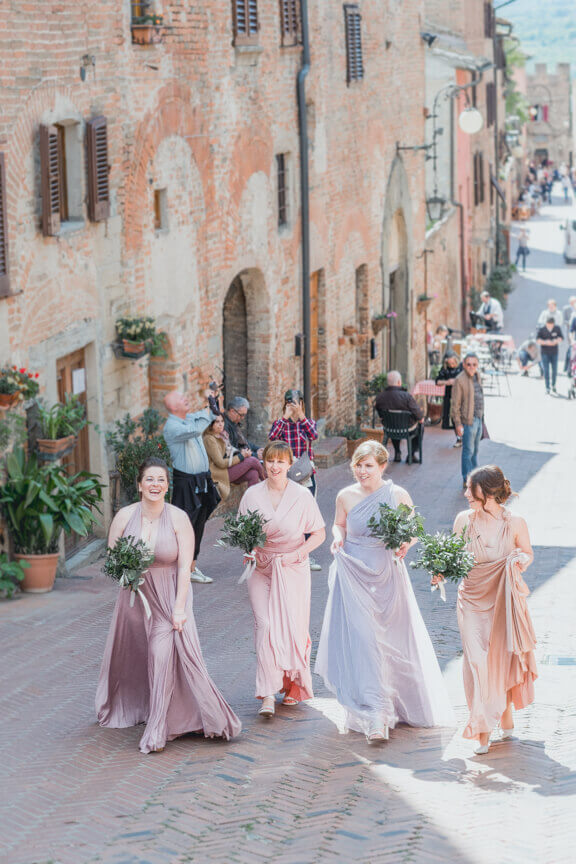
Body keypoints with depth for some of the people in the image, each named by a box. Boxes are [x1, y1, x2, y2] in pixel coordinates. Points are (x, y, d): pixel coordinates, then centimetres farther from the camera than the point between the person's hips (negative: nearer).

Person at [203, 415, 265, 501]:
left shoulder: (222, 434, 12)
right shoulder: (209, 439, -16)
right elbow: (221, 463, -19)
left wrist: (241, 452, 0)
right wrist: (241, 456, -13)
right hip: (220, 474, -9)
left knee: (253, 474, -17)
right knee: (252, 461, -15)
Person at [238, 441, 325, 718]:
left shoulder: (302, 495, -3)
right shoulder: (252, 495, 2)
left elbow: (319, 533, 2)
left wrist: (299, 553, -12)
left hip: (293, 569, -1)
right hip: (261, 568, 1)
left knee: (293, 627, -1)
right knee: (265, 627, -10)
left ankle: (294, 685, 20)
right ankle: (268, 695, -13)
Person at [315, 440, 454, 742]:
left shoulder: (397, 495, -5)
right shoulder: (346, 496, -2)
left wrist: (405, 545, -16)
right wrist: (338, 537, -8)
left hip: (387, 575, 1)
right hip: (355, 577, 0)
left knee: (393, 640, 11)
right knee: (361, 640, -10)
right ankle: (374, 714, -10)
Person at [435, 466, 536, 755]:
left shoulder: (515, 523, -11)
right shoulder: (464, 520, -5)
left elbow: (528, 553, 5)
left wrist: (520, 560, -17)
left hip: (504, 601, -1)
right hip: (472, 599, 1)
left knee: (503, 658, 7)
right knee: (477, 661, -6)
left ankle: (505, 715, 33)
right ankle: (483, 730, 4)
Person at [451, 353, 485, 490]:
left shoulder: (477, 376, 9)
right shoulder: (460, 380, -16)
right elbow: (455, 404, -15)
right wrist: (458, 423, -17)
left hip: (478, 418, 8)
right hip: (468, 420, -8)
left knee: (475, 449, 17)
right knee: (468, 451, -3)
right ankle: (467, 481, 3)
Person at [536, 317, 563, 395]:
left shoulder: (557, 328, -2)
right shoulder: (542, 329, -8)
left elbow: (561, 338, 2)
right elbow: (538, 339, -8)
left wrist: (556, 341, -19)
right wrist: (545, 342, -25)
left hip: (554, 353, 2)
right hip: (545, 353, -2)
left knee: (554, 370, 6)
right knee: (546, 370, -6)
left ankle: (553, 385, 27)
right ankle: (547, 388, -2)